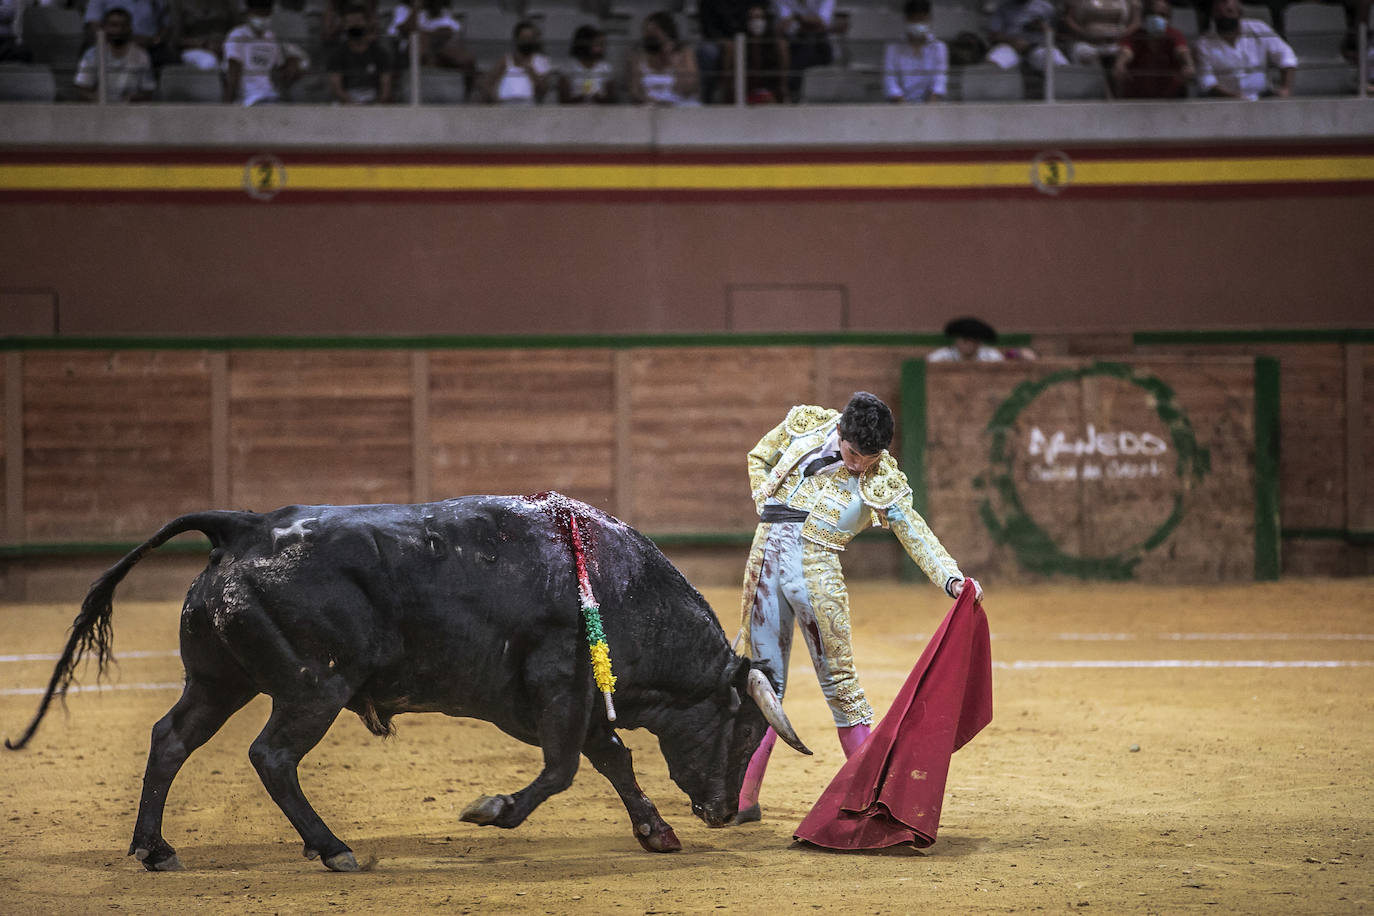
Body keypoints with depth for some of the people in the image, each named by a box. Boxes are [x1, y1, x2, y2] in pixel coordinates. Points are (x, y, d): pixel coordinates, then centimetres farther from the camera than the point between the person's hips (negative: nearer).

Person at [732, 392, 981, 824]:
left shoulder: (882, 480, -3)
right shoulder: (804, 425, 3)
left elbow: (916, 534, -7)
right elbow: (758, 459, 19)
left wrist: (951, 578, -22)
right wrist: (769, 508, 6)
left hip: (817, 571, -2)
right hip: (767, 556, 2)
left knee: (839, 679, -2)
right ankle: (744, 797, 10)